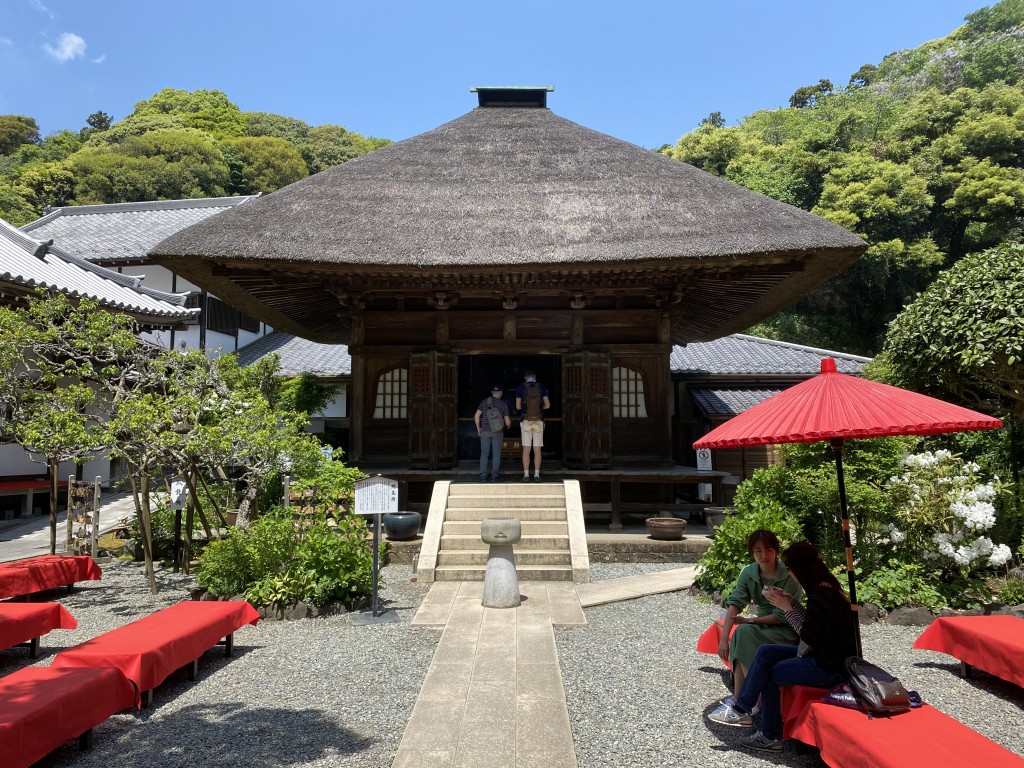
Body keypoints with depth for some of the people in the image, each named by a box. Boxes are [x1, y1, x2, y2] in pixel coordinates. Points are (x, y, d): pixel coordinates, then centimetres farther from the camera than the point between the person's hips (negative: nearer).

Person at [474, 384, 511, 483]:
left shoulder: (484, 402, 0)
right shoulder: (503, 404, -4)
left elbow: (476, 416, -3)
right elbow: (507, 421, -2)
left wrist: (478, 428, 9)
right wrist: (508, 425, 22)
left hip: (485, 431, 1)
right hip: (498, 432, -1)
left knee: (484, 454, 6)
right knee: (496, 454, 7)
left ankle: (483, 477, 2)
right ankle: (494, 476, 4)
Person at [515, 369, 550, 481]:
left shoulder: (520, 387, 1)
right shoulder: (541, 387, 2)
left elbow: (518, 406, -2)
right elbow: (547, 405, -2)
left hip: (526, 421, 0)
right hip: (539, 421, 1)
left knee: (526, 449, 2)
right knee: (537, 449, 3)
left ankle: (526, 475, 1)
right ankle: (537, 475, 1)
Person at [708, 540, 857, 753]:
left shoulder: (819, 596, -25)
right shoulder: (827, 586, 5)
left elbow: (808, 637, -20)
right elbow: (811, 624, 12)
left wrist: (786, 608, -14)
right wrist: (790, 601, 5)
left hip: (830, 667, -9)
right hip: (828, 654, 9)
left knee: (770, 673, 1)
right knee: (765, 653, 4)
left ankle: (770, 737, 16)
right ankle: (742, 709, 6)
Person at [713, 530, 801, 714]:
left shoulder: (789, 575, -19)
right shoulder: (748, 573, -6)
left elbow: (783, 615, -18)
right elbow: (734, 603, -16)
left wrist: (750, 620, -16)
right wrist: (724, 639, -27)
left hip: (787, 629, -5)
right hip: (764, 623, 5)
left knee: (743, 633, -27)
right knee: (741, 634, -26)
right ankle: (739, 697, -17)